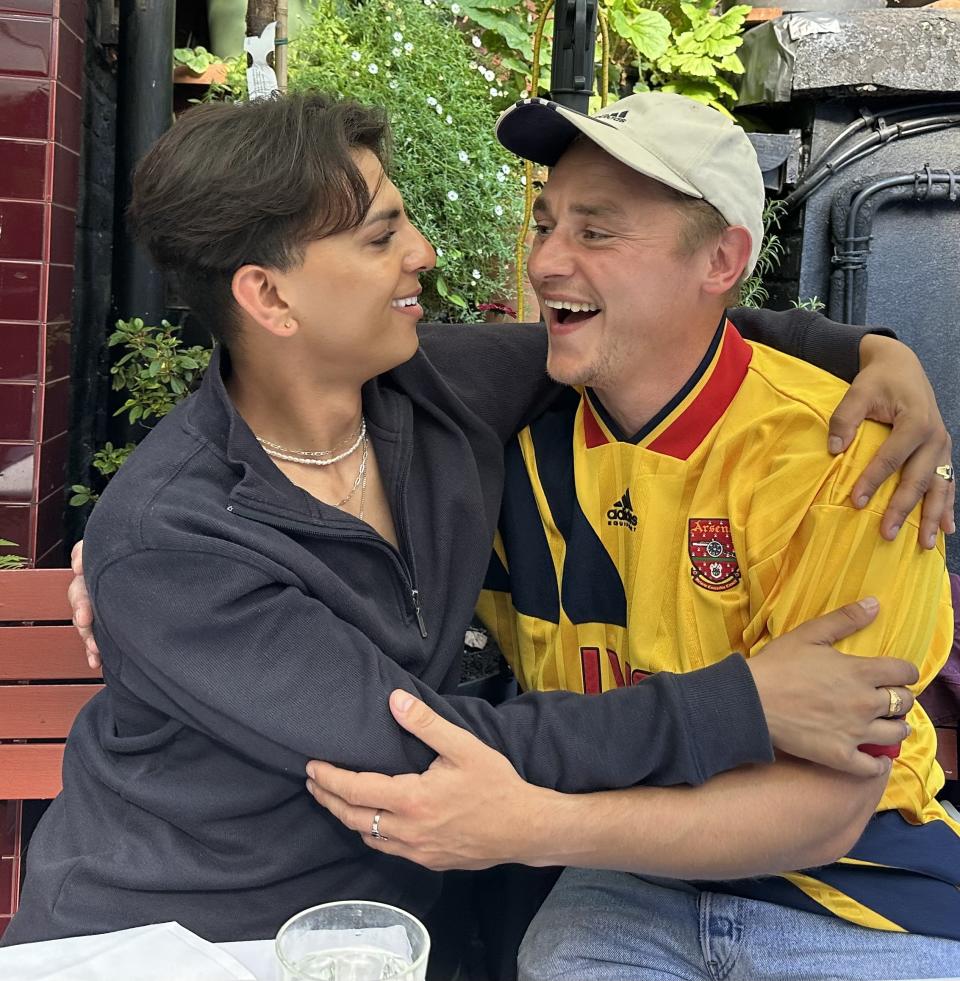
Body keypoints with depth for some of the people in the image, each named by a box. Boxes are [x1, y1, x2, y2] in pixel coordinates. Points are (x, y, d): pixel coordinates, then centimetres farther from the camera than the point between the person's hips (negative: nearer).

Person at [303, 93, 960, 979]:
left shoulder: (838, 455, -20)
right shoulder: (525, 436, -7)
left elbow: (821, 807, -22)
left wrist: (529, 826, -33)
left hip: (853, 889, -1)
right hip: (624, 880, 2)